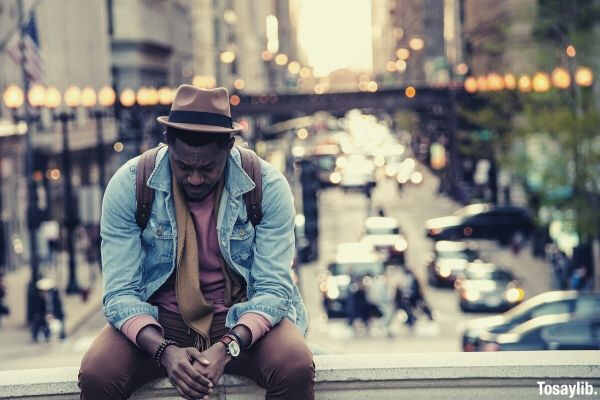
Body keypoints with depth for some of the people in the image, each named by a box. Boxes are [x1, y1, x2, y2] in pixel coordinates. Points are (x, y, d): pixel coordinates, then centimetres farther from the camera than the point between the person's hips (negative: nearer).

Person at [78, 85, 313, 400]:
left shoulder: (268, 187, -12)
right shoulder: (127, 186, -12)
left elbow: (273, 289, -12)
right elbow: (120, 293, -12)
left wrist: (227, 348, -31)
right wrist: (164, 351, -31)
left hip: (243, 318, 0)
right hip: (158, 320, 0)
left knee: (296, 370, -31)